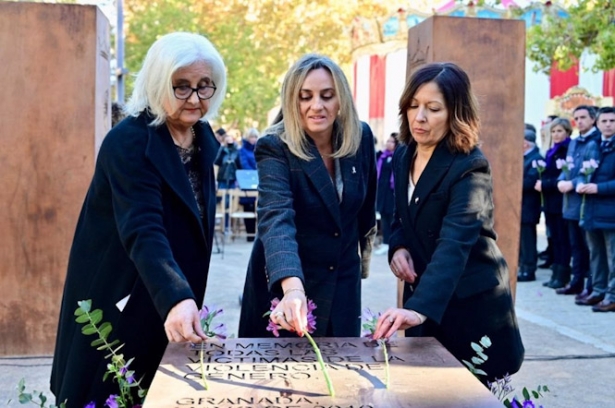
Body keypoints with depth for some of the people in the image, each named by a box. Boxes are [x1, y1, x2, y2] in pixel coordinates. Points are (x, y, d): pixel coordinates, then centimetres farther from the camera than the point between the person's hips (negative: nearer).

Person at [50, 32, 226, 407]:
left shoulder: (203, 138, 2)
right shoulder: (129, 142, -21)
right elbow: (142, 231, -34)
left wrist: (186, 299, 15)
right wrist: (176, 298, -48)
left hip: (172, 301, 7)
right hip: (119, 303, -7)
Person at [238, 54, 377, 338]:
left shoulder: (361, 137, -7)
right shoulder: (274, 147, -21)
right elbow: (276, 217, -36)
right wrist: (293, 287, -51)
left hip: (343, 282, 4)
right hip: (283, 284, -3)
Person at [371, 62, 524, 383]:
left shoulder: (468, 167, -20)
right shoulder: (403, 157, 2)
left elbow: (455, 243, -34)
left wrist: (419, 308, -48)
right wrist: (398, 247, -8)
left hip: (471, 305, -6)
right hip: (423, 299, 6)